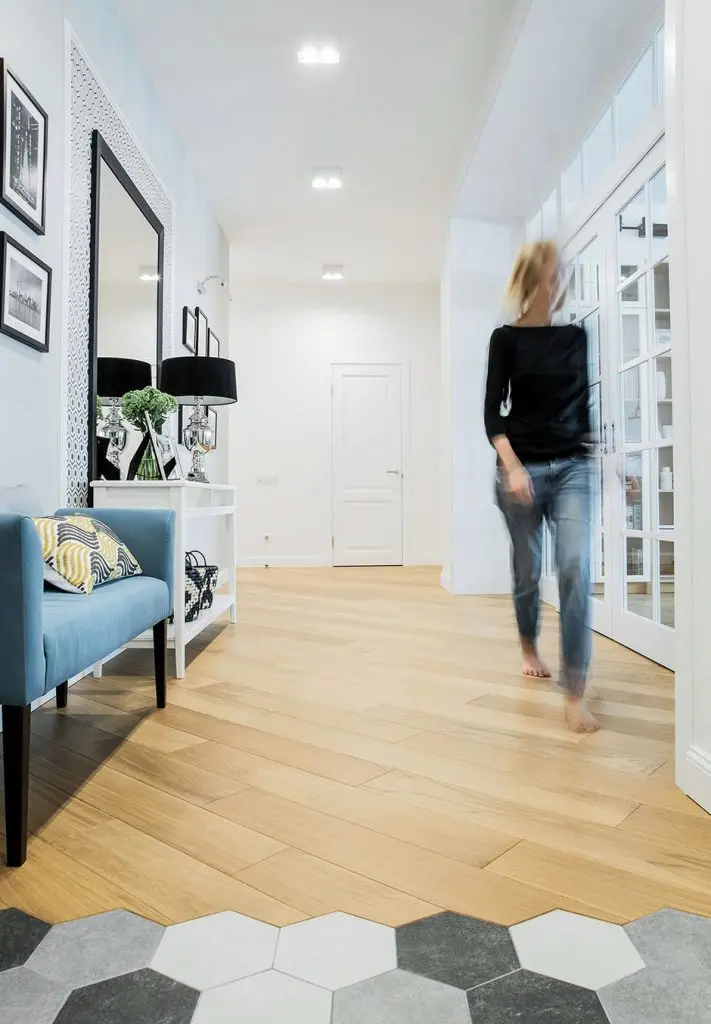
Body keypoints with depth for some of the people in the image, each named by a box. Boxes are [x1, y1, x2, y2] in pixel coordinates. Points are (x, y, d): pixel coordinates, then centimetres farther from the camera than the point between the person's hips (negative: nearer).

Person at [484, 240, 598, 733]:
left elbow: (583, 402, 15)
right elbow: (493, 411, -5)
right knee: (528, 570, 10)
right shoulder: (507, 338, 0)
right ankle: (530, 649, 39)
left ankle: (576, 692, -11)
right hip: (523, 468, -2)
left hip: (572, 467, 2)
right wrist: (511, 466, -18)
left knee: (576, 568, -14)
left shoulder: (576, 336, 10)